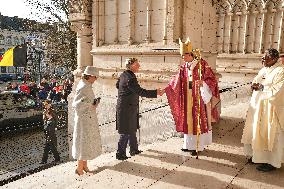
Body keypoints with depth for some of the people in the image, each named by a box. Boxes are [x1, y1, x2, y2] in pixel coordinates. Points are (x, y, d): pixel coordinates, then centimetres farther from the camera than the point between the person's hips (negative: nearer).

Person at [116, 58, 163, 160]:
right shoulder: (130, 79, -24)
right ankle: (120, 154, 12)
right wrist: (155, 93, -23)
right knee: (126, 132, 1)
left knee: (132, 129, 20)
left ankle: (134, 149, 34)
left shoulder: (123, 75, 6)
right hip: (127, 109, -10)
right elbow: (141, 92, -27)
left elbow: (117, 85, 21)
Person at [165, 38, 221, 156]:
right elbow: (176, 82, 9)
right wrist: (165, 90, 2)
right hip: (188, 98, 6)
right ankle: (190, 144, 23)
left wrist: (203, 82, -30)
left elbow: (212, 78, -11)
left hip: (199, 98, -6)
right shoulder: (184, 67, 7)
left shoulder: (202, 64, -10)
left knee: (198, 120, 1)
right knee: (188, 120, 10)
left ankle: (198, 146, 12)